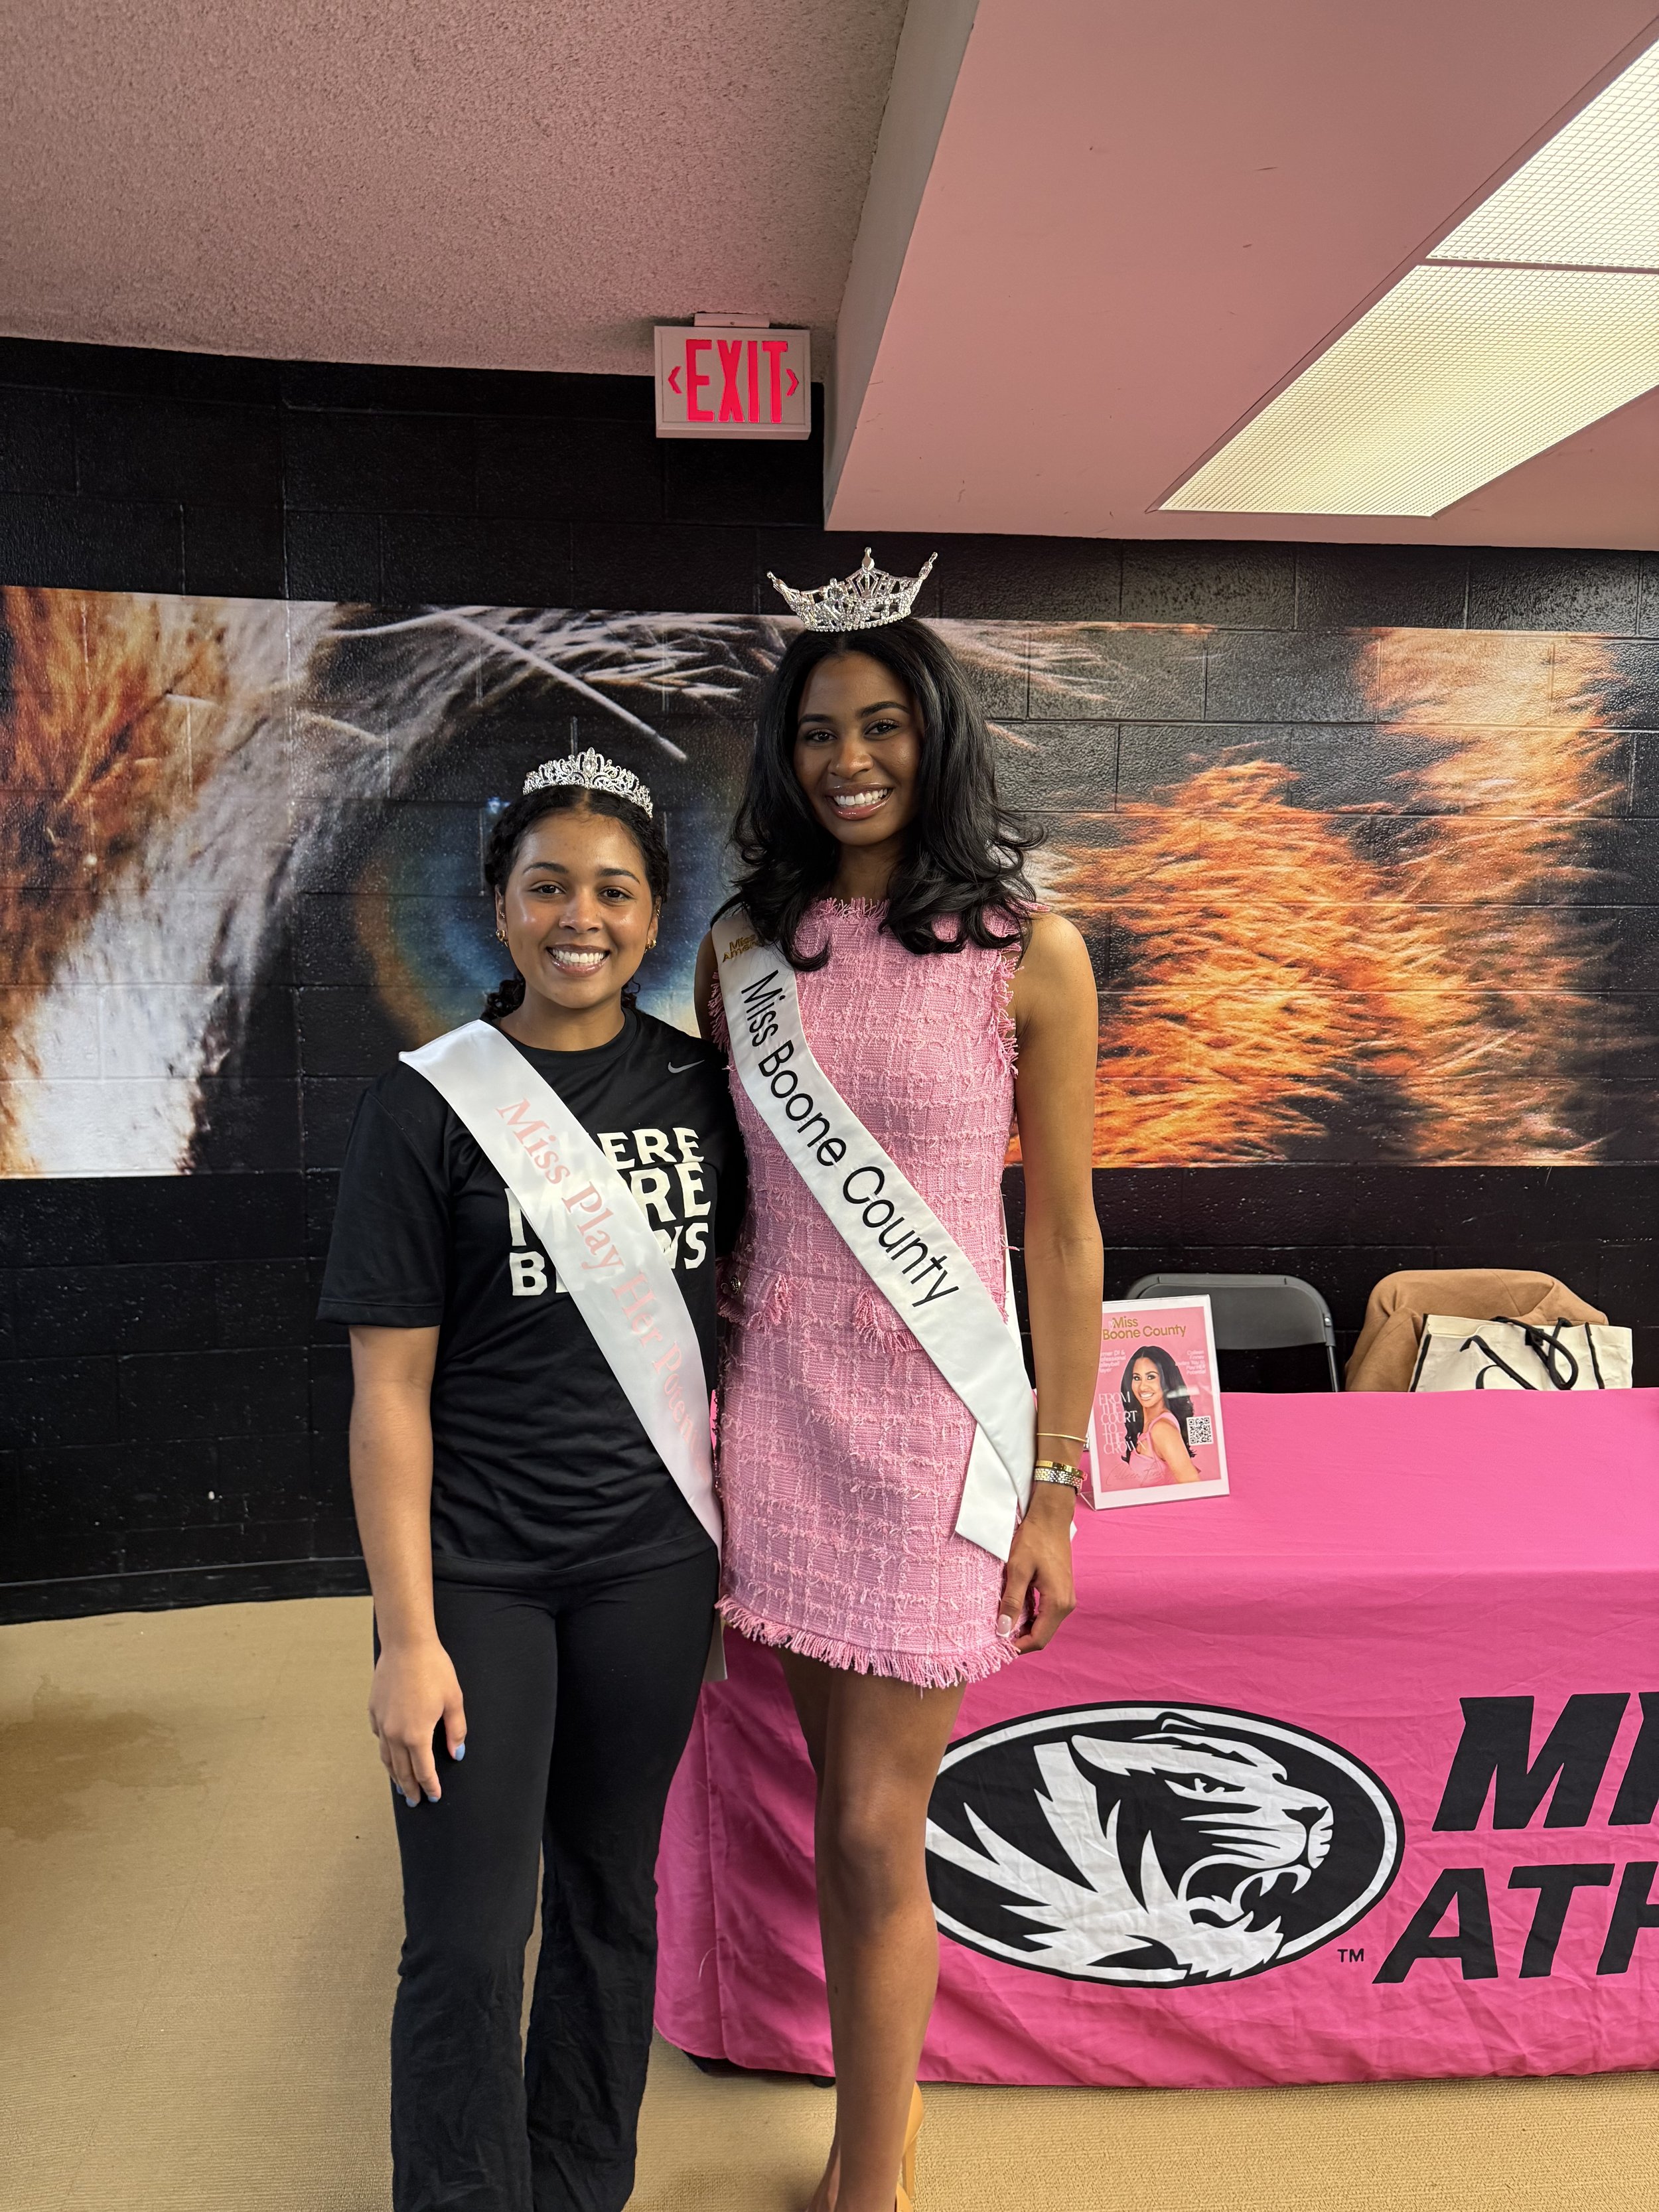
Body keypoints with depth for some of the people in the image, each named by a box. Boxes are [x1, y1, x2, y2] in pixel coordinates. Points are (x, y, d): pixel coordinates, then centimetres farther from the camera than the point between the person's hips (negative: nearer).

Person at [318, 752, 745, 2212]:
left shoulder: (697, 1086, 0)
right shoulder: (429, 1106, -10)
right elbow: (391, 1389, -9)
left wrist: (737, 1524, 8)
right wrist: (409, 1637, -11)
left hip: (652, 1557, 3)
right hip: (477, 1568, -3)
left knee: (610, 1897, 18)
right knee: (468, 1942, 4)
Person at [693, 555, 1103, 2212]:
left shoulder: (1025, 952, -6)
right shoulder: (746, 947, 4)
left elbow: (1062, 1232, -4)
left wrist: (1051, 1491, -4)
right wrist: (703, 1399, 11)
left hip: (933, 1420, -3)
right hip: (778, 1407, 4)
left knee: (876, 1837, 4)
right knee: (841, 1808, 16)